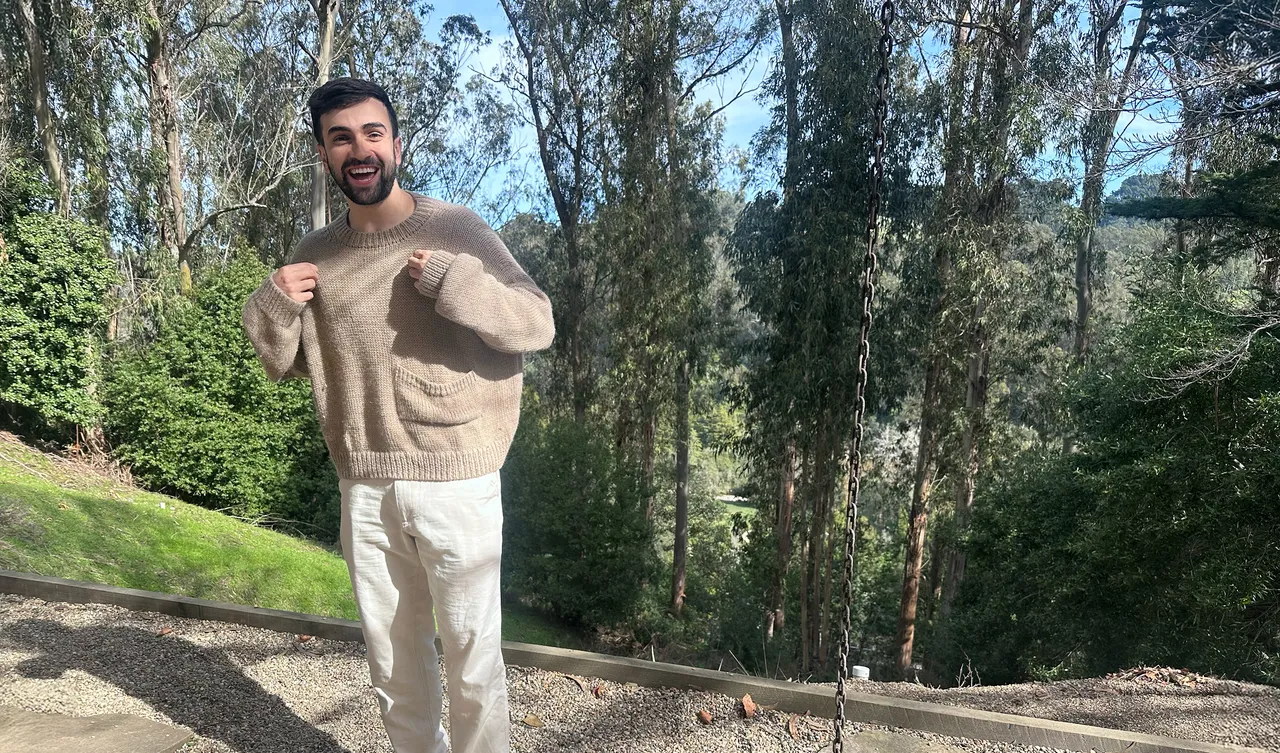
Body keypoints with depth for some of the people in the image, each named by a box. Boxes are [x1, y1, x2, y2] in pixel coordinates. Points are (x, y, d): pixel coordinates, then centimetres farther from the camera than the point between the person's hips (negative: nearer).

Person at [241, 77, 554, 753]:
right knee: (392, 659, 19)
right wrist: (273, 305, -6)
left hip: (455, 484, -4)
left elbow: (539, 325, -9)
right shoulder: (314, 254, 6)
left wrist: (452, 280, -22)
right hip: (364, 489, 4)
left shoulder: (456, 230, -6)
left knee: (471, 659, 7)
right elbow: (282, 364, 14)